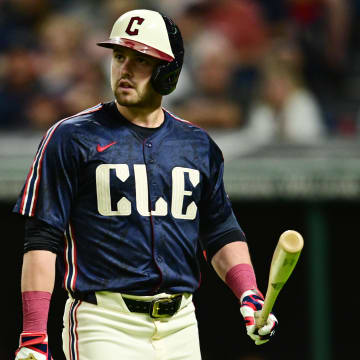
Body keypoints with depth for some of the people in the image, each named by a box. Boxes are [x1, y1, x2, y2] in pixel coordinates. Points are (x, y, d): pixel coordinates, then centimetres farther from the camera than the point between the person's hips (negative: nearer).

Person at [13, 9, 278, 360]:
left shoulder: (198, 146, 13)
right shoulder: (72, 137, -1)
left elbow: (221, 232, 17)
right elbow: (41, 238, -5)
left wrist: (249, 295, -2)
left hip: (180, 327, 5)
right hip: (105, 325, -5)